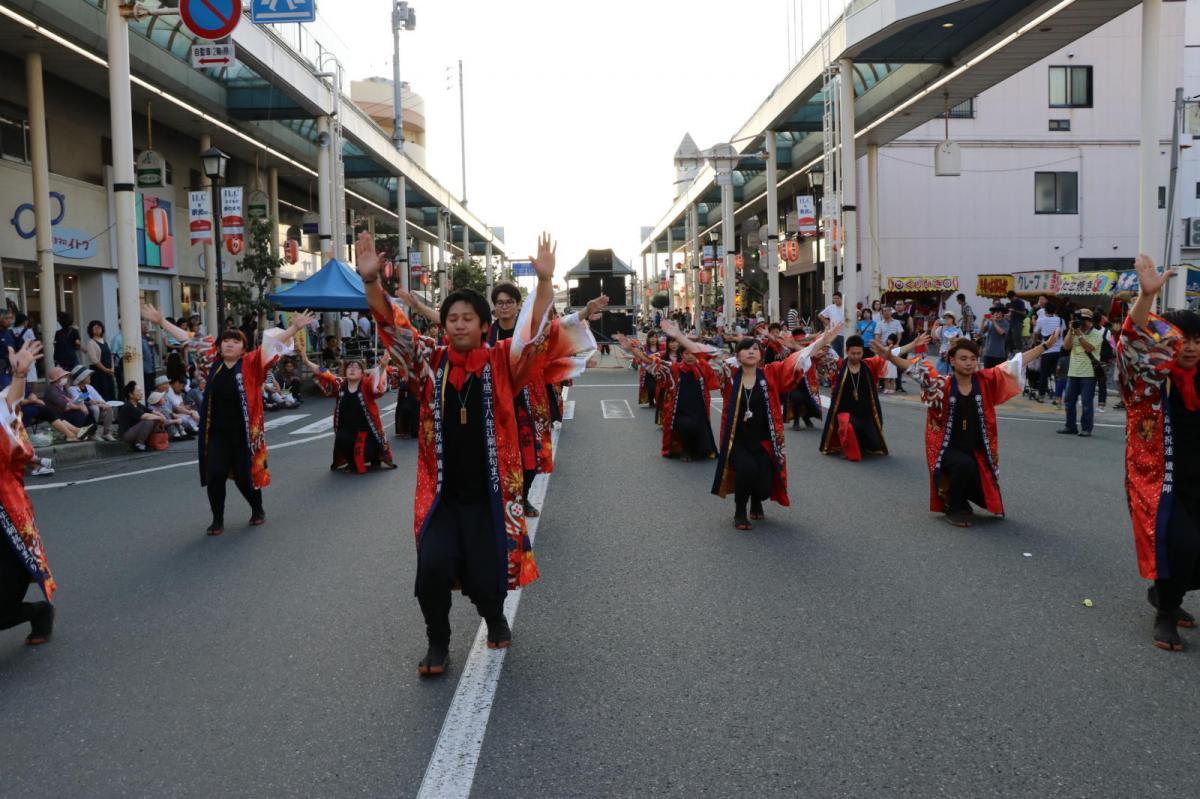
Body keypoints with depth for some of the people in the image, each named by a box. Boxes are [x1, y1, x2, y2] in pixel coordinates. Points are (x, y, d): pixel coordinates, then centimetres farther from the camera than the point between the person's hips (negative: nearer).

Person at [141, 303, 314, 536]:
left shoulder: (251, 363, -7)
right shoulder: (214, 361, 2)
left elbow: (272, 343, -18)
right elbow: (188, 339, 9)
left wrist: (295, 328, -30)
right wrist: (161, 322, 12)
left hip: (243, 434, -3)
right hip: (216, 433, 3)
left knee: (245, 476, 6)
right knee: (215, 475, -1)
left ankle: (258, 510, 33)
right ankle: (218, 520, 17)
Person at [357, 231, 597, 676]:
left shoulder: (502, 363, -3)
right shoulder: (430, 363, 0)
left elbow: (534, 335, -17)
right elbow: (394, 331, -10)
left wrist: (544, 281, -31)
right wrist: (371, 281, -25)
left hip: (488, 494, -1)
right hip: (441, 494, 1)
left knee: (486, 577, 2)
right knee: (432, 567, -15)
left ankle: (495, 619, 39)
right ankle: (437, 643, 12)